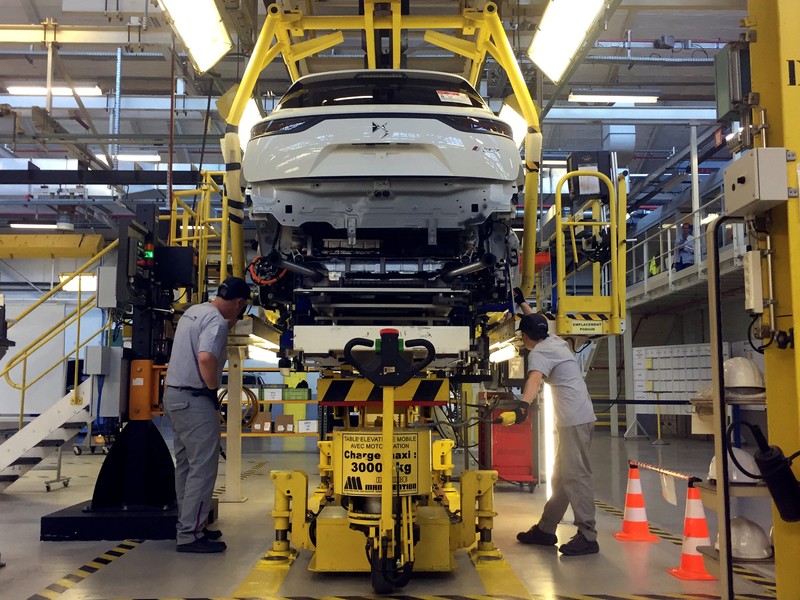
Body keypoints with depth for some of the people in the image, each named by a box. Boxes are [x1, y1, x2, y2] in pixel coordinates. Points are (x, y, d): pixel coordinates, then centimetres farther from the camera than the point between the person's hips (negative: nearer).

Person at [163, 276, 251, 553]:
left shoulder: (193, 311, 13)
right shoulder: (217, 322, -17)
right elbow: (205, 358, -32)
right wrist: (213, 389, -16)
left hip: (174, 395, 10)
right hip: (195, 401, -10)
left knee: (186, 465, 16)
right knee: (203, 468, -5)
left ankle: (187, 524, 25)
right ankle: (190, 535, -3)